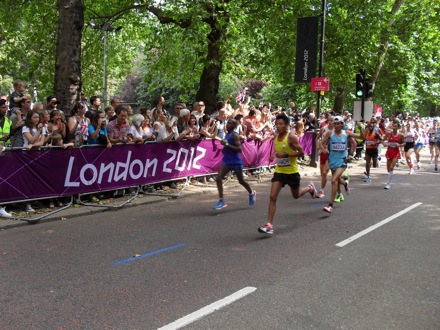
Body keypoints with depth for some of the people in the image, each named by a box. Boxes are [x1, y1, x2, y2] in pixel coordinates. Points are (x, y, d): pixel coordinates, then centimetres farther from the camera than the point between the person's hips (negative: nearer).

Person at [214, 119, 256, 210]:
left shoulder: (235, 135, -14)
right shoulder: (227, 135, 11)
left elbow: (239, 149, -24)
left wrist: (227, 144, -26)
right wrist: (224, 147, 9)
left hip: (236, 162, -7)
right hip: (226, 161, 7)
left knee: (241, 181, 12)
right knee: (218, 178, -12)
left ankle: (252, 193, 40)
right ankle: (221, 201, -10)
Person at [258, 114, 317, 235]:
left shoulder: (291, 137, -17)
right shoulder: (276, 137, 3)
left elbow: (301, 153, -18)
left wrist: (285, 155, -27)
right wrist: (274, 156, 0)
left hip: (292, 172, -4)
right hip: (279, 171, 5)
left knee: (296, 195, 17)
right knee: (273, 196, -10)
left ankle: (310, 188, 51)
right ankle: (269, 225, -10)